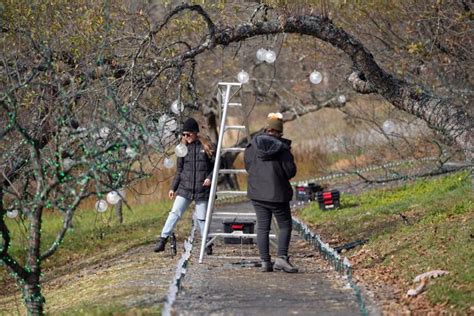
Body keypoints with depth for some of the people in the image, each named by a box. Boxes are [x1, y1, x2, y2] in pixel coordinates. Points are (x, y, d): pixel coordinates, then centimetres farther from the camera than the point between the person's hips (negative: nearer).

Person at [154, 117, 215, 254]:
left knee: (202, 218, 3)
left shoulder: (207, 147, -2)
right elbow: (179, 170, 13)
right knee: (174, 213, -6)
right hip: (184, 189, 3)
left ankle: (207, 244, 17)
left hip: (202, 190, -3)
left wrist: (210, 177, -15)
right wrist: (173, 188, 9)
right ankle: (163, 240, -7)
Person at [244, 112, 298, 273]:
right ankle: (281, 257, -6)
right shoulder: (282, 148, -11)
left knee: (262, 227, 9)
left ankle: (265, 261, 6)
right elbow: (291, 171, -9)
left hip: (257, 193, 4)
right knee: (285, 225, 8)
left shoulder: (253, 146, 0)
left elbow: (248, 166, 9)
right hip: (277, 193, -4)